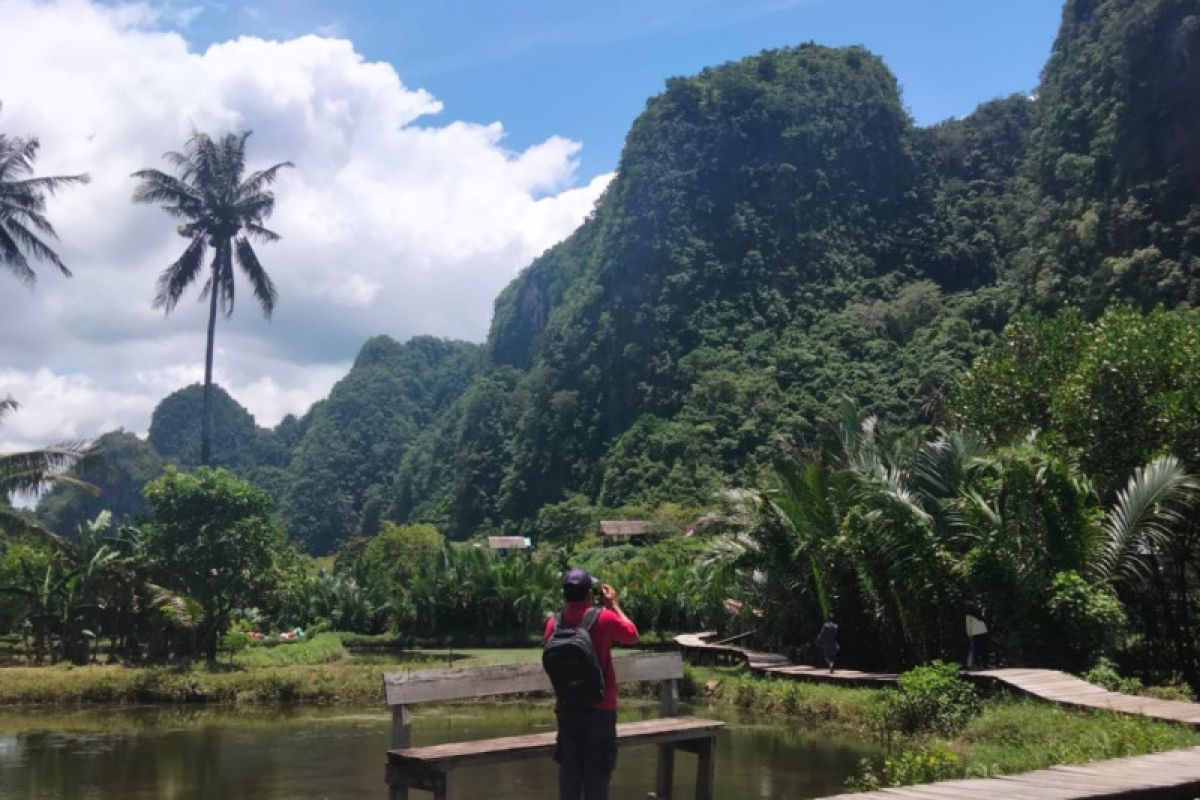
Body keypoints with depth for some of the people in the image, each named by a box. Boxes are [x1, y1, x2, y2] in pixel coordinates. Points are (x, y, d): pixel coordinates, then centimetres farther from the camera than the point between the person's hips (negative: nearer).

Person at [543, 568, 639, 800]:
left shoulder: (554, 622, -2)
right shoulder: (603, 617, -14)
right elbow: (632, 635, 3)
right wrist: (614, 604, 9)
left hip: (567, 709, 4)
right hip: (600, 709, -4)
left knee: (569, 770, 10)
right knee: (597, 772, 3)